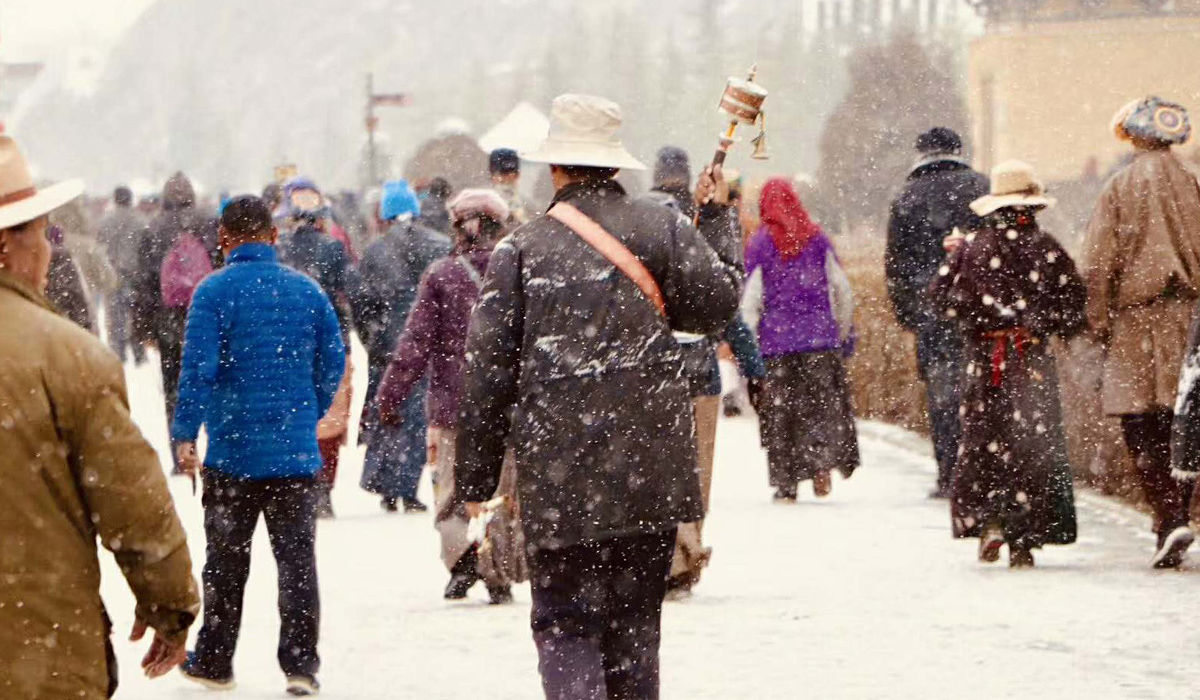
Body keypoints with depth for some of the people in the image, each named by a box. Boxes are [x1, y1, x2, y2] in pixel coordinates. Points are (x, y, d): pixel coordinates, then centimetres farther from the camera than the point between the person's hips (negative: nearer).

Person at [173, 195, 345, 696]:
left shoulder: (215, 291, -9)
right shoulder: (307, 290, 2)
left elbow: (199, 367, -15)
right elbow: (334, 363, 7)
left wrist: (185, 433, -10)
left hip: (232, 451, -2)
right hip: (295, 453, 2)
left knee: (226, 561, 10)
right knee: (297, 559, 6)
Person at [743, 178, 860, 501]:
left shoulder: (760, 245, -2)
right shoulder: (817, 239, 5)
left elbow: (751, 301, -5)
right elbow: (842, 290, 8)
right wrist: (844, 333, 19)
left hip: (776, 340, -2)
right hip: (820, 336, 2)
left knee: (780, 410, 4)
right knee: (824, 403, 8)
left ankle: (786, 483, 4)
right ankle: (822, 465, -12)